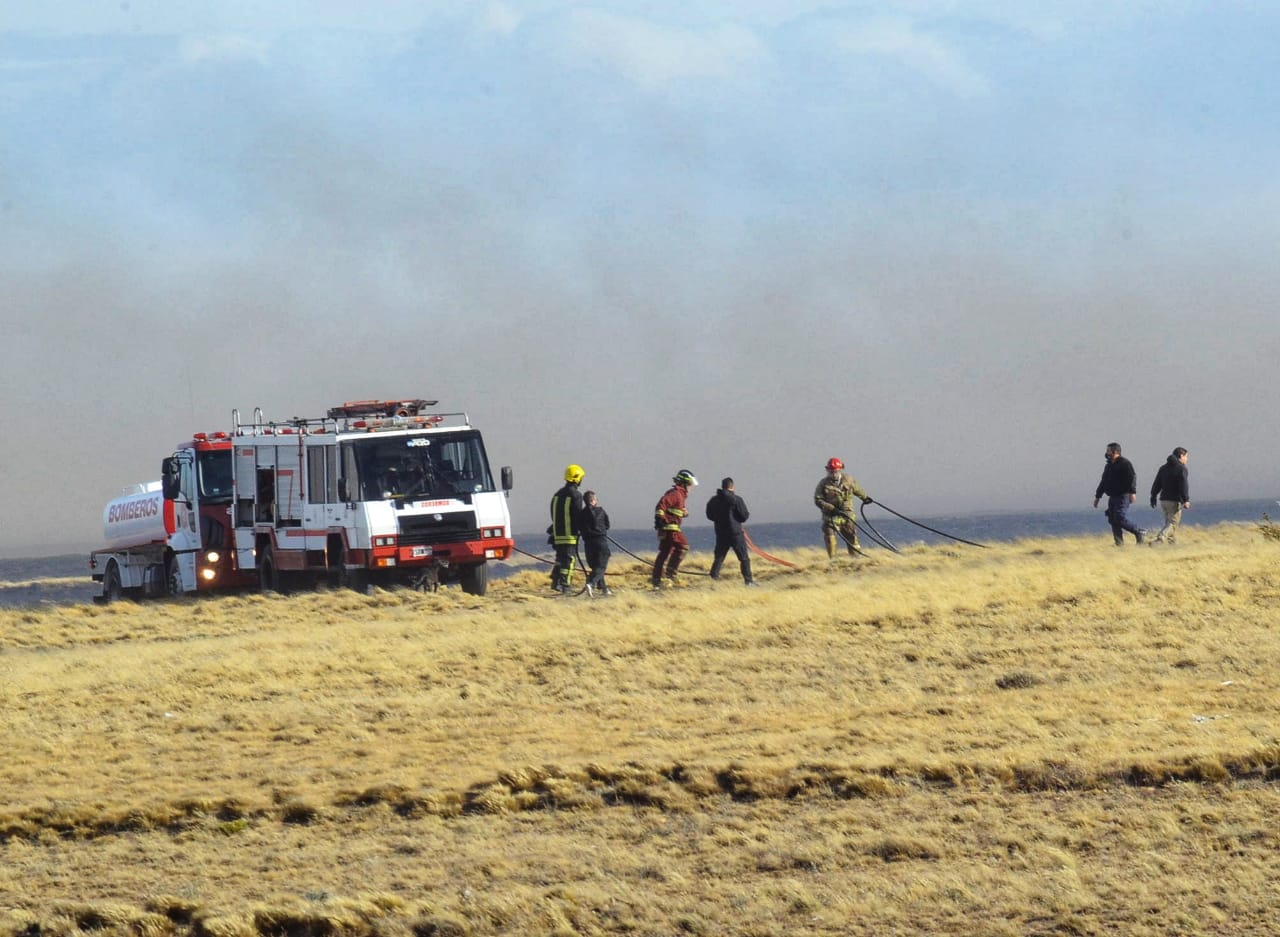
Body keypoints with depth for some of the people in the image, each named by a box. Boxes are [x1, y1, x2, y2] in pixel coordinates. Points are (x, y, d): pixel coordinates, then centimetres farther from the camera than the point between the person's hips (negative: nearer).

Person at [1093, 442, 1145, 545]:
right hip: (1113, 497, 9)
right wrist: (1097, 496, 26)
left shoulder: (1124, 463, -7)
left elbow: (1132, 478, -17)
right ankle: (1119, 544, 3)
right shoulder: (1109, 465, 19)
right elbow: (1103, 482, 26)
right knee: (1113, 521, 2)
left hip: (1123, 497, -9)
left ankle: (1140, 533, -1)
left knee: (1121, 519, -17)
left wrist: (1132, 492, -29)